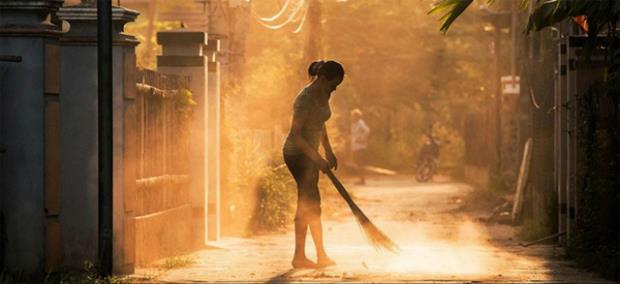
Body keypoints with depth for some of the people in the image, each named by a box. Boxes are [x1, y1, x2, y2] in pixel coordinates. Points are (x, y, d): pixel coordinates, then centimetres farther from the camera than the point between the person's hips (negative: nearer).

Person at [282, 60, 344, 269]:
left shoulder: (324, 96, 5)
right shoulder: (305, 99, -24)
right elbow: (295, 134, -26)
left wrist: (329, 152, 16)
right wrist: (317, 159, -27)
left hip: (309, 153, 9)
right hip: (296, 154, -9)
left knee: (309, 205, 10)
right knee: (310, 205, -7)